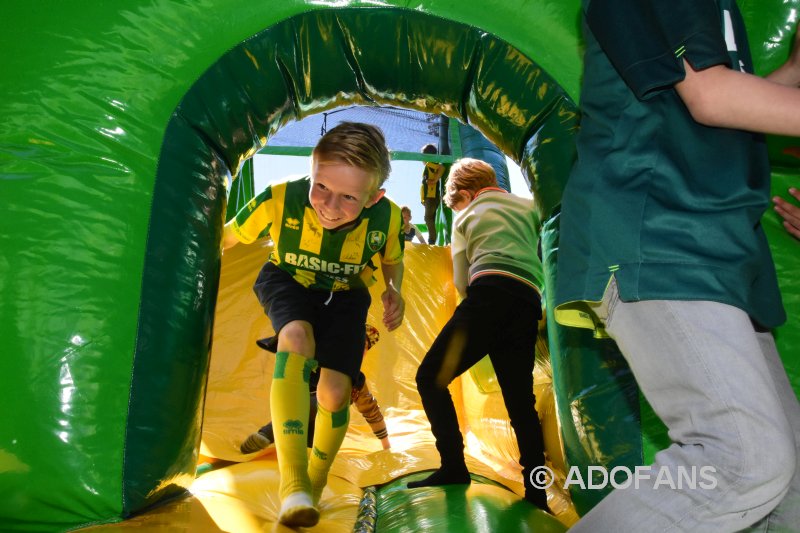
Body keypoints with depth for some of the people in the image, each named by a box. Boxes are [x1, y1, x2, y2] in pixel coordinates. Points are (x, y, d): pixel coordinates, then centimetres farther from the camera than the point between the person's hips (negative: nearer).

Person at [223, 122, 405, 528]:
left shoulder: (387, 218, -27)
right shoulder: (279, 200, -33)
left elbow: (392, 260, -4)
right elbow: (225, 238, -16)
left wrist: (393, 292, -22)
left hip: (344, 296, 1)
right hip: (287, 283, -1)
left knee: (335, 393, -10)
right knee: (297, 334, -35)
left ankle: (316, 484, 21)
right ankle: (293, 483, -33)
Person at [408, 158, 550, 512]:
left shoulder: (467, 215, 20)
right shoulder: (529, 207, 29)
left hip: (490, 293, -5)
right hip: (530, 306, 5)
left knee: (431, 377, 0)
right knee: (521, 403, 12)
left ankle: (454, 467, -7)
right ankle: (537, 493, 12)